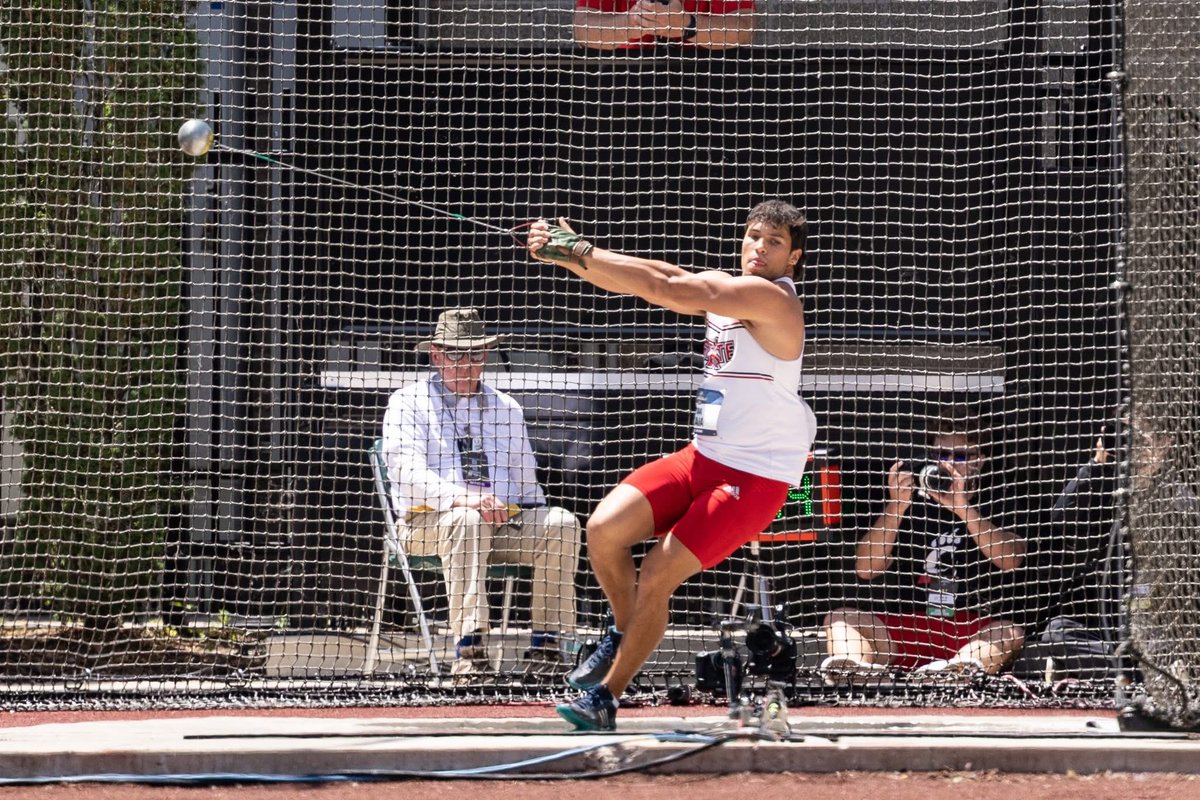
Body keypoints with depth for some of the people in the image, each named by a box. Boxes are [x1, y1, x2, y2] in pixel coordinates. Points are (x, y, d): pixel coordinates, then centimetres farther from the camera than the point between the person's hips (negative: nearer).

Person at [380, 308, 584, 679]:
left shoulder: (506, 408, 22)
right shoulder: (408, 404, 6)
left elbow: (526, 482, 22)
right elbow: (408, 472, -11)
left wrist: (541, 527, 3)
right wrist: (462, 498, -28)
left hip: (506, 520, 4)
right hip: (429, 520, -4)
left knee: (562, 523, -23)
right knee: (466, 521, -38)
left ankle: (544, 646, -24)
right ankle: (469, 649, -44)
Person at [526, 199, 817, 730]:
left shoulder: (772, 298, -16)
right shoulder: (723, 287, 10)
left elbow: (665, 288, -25)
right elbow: (639, 279, 2)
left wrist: (579, 252, -23)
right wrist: (570, 255, -16)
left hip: (755, 480, -7)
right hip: (703, 457, 7)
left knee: (656, 576, -13)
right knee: (604, 529, -12)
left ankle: (605, 697, 3)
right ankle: (624, 632, 15)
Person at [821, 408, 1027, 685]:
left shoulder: (992, 513, 12)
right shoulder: (910, 510, 13)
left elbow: (1009, 561, -10)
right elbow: (865, 570, -1)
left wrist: (962, 507, -17)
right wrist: (896, 506, -12)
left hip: (968, 636, -1)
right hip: (901, 632, 1)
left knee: (1010, 633, -30)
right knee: (840, 619, -22)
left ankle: (966, 666, -62)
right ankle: (855, 665, -56)